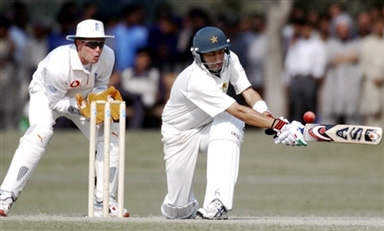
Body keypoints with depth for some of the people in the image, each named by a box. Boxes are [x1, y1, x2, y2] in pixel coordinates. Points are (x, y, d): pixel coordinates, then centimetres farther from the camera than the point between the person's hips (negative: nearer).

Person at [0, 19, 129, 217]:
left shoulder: (107, 56, -25)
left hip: (83, 97, 6)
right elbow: (56, 102, -25)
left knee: (110, 134, -7)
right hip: (47, 94, -6)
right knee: (40, 133, -31)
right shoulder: (58, 63, -38)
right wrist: (80, 109, -39)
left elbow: (100, 85, -6)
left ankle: (103, 203, 4)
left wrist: (100, 97, -28)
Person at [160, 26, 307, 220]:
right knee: (179, 211, -9)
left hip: (209, 127, 5)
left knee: (228, 127, -34)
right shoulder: (196, 80, -35)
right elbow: (239, 112, -39)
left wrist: (269, 117, -37)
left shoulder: (230, 60, -14)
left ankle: (216, 204, -36)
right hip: (180, 135, -5)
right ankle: (187, 208, 33)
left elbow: (248, 92, -18)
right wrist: (278, 125, -46)